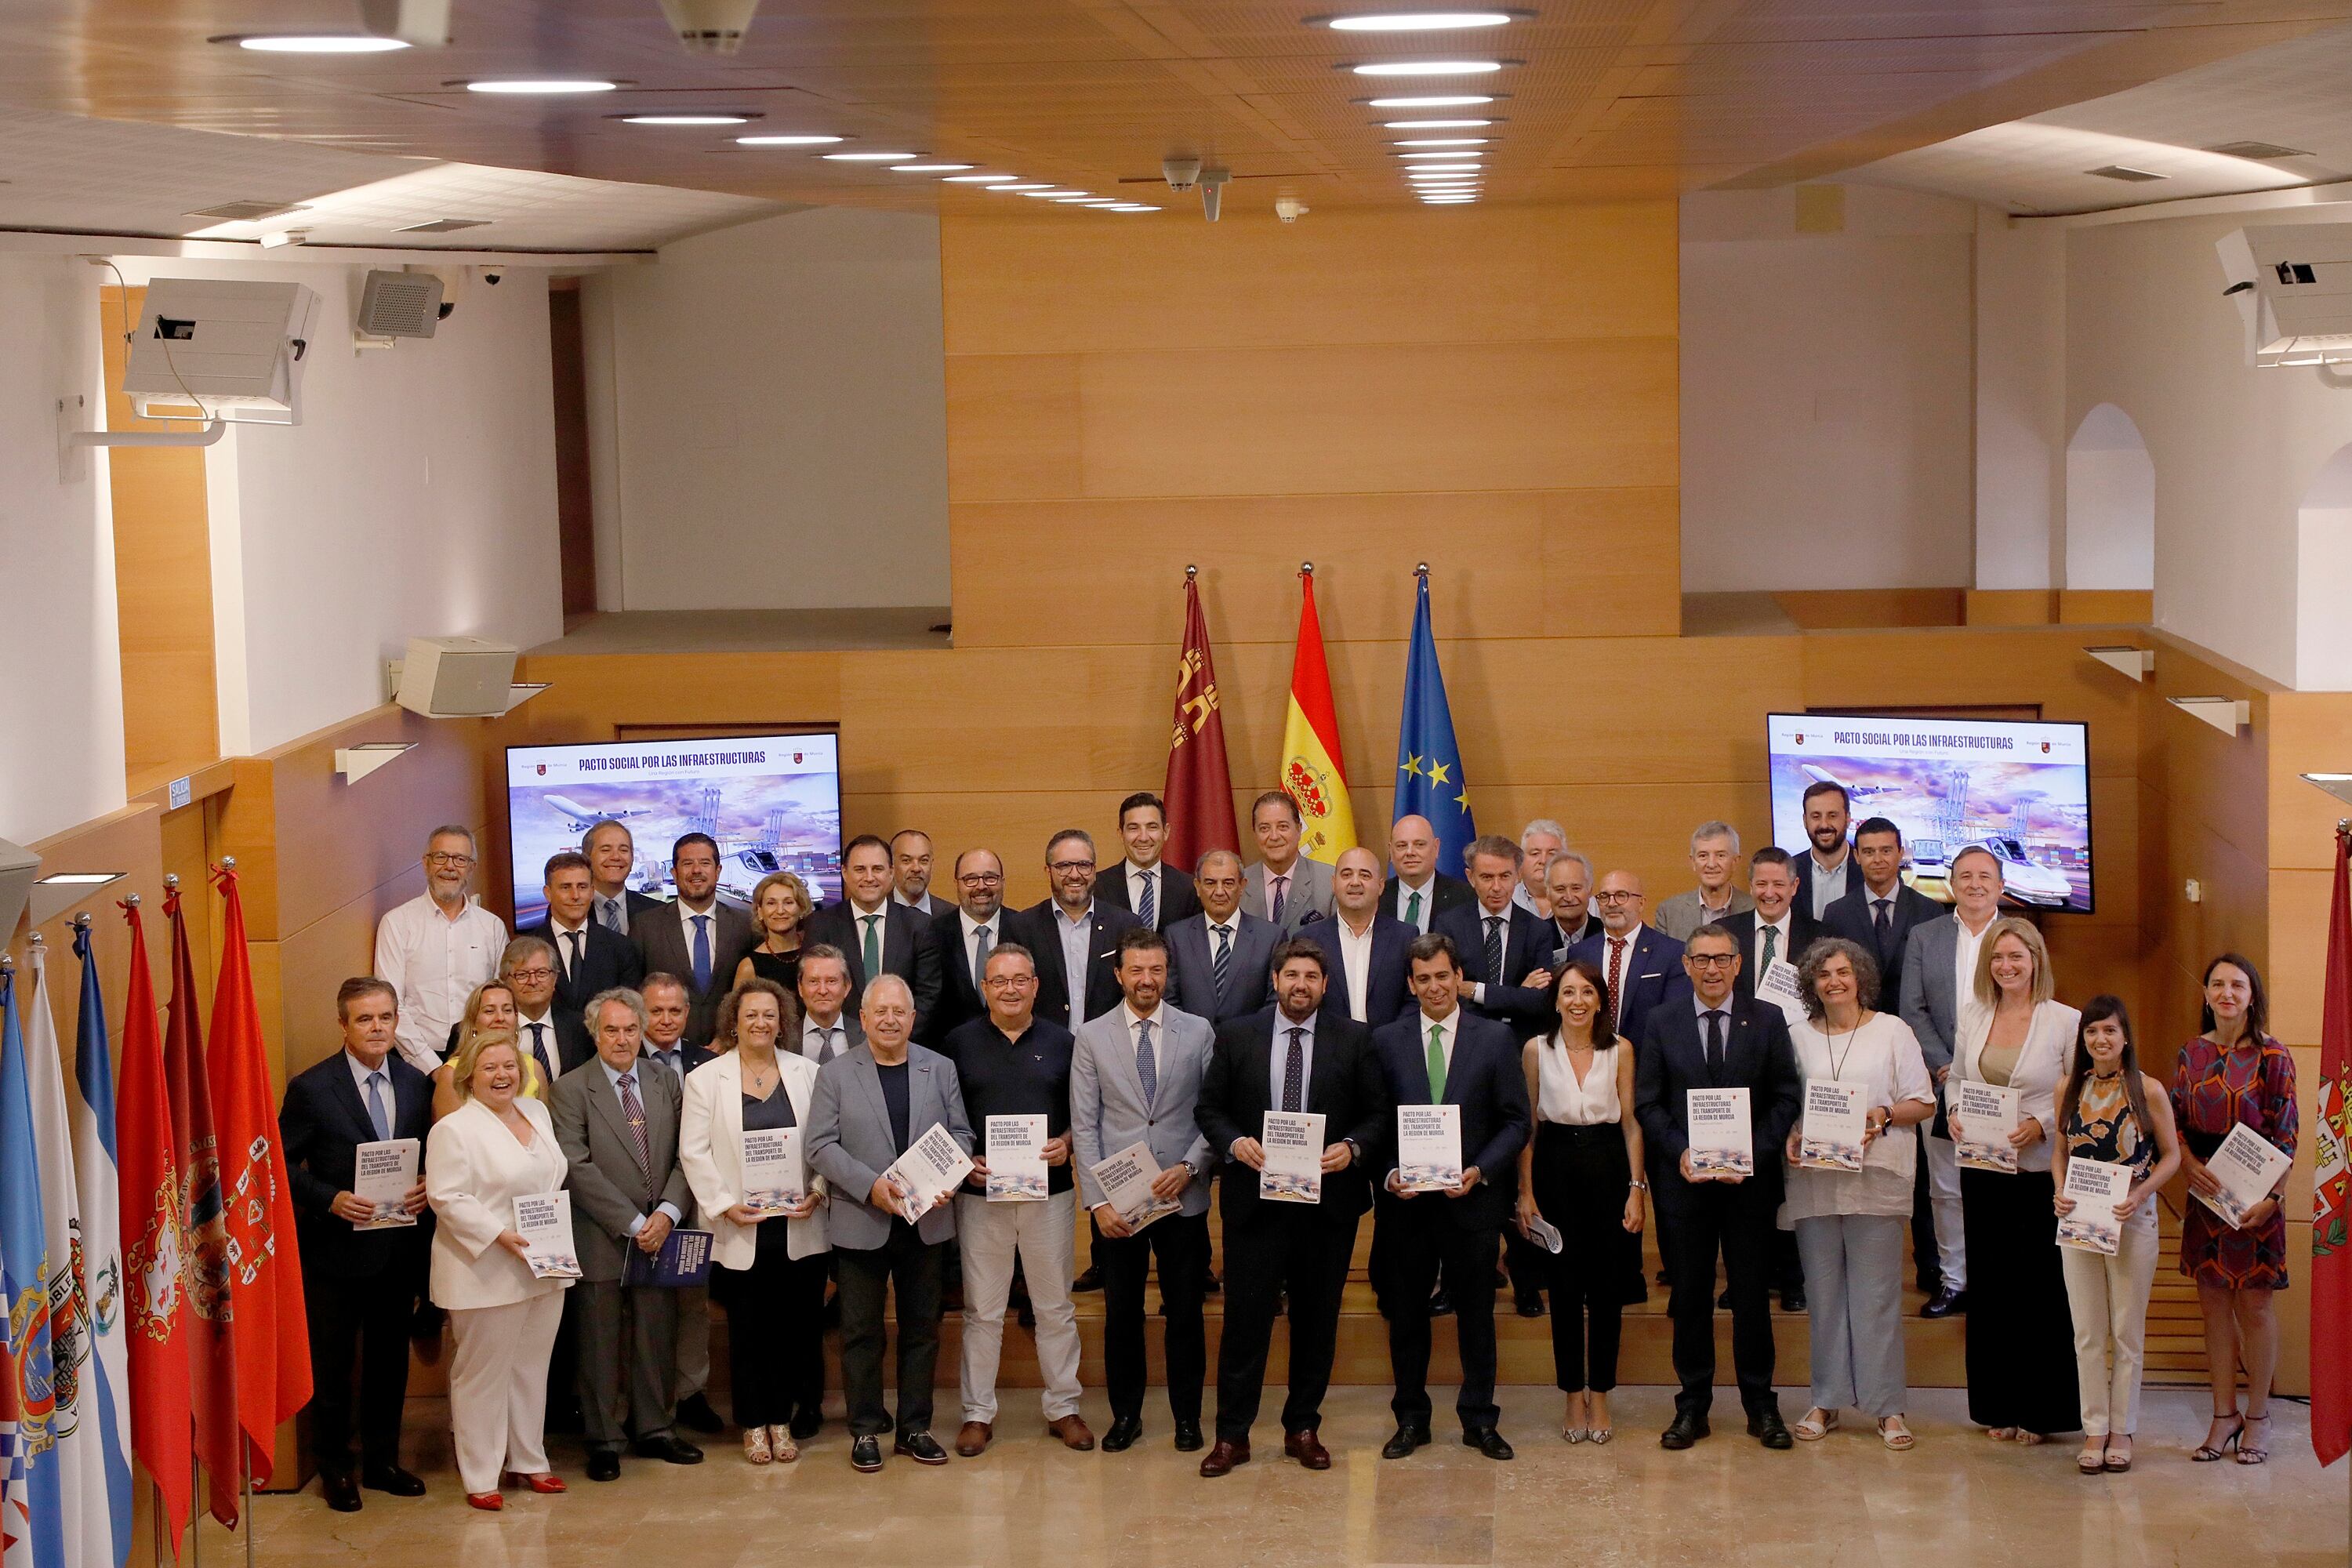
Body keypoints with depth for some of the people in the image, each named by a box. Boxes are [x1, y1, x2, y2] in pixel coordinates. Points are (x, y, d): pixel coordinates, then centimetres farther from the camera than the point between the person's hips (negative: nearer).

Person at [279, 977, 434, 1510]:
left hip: (400, 1246, 4)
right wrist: (331, 1200, -19)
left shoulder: (418, 1085, 5)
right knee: (332, 1365, 6)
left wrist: (427, 1187, -8)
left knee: (389, 1360, 14)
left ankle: (382, 1461, 28)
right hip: (336, 1247, -4)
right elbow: (283, 1164, -7)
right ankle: (334, 1468, 19)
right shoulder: (311, 1088, -9)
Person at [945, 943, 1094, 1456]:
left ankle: (1063, 1407, 18)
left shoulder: (1061, 1042, 5)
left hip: (1050, 1190, 1)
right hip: (981, 1193, -1)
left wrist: (1066, 1143, -11)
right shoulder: (960, 1043, 2)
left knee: (1055, 1306, 8)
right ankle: (978, 1413, 13)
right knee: (981, 1310, 5)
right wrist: (964, 1161, -11)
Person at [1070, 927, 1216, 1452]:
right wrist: (1097, 1199, -8)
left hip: (1183, 1196, 0)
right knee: (1121, 1312, 6)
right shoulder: (1092, 1037, 2)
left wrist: (1189, 1167, -12)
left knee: (1185, 1311, 6)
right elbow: (1084, 1125, 0)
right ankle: (1125, 1414, 18)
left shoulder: (1198, 1032, 4)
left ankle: (1187, 1415, 18)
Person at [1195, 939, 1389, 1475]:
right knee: (1245, 1316, -1)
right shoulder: (1236, 1037, 5)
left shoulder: (1355, 1040, 4)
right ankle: (1232, 1435, 5)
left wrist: (1353, 1148, -14)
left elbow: (1379, 1113, 5)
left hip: (1328, 1201, 1)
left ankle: (1304, 1428, 20)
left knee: (1317, 1320, 8)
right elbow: (1209, 1107, 7)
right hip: (1254, 1202, -1)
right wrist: (1234, 1142, -12)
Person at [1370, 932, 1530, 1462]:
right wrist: (1389, 1175, -11)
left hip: (1472, 1199, -1)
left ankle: (1479, 1420, 17)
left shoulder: (1496, 1039, 1)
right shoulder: (1386, 1041, 4)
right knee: (1406, 1314, 8)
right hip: (1405, 1201, 1)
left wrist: (1478, 1171, -12)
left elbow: (1516, 1121, 1)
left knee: (1477, 1313, 7)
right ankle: (1411, 1419, 19)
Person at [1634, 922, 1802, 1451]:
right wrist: (1680, 1152, -10)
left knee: (1752, 1293, 4)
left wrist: (1752, 1154, -11)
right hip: (1684, 1179, 1)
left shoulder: (1768, 1020, 3)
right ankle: (1692, 1405, 13)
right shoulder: (1661, 1025, 5)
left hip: (1749, 1176, -1)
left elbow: (1786, 1097, 1)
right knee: (1690, 1294, 5)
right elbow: (1647, 1103, 5)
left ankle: (1760, 1405, 14)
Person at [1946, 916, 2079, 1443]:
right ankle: (1997, 1406, 17)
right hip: (1982, 1172, 4)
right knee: (1989, 1287, 8)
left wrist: (2040, 1124, -18)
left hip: (2041, 1173, -4)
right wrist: (1954, 1112, -1)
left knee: (2041, 1291, -1)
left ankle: (2039, 1410, 8)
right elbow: (1956, 1078, 19)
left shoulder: (2066, 1021, -5)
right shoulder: (1972, 1017, 9)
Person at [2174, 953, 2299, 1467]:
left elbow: (2285, 1135, -8)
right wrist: (2191, 1164, -11)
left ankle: (2257, 1418, 13)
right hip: (2204, 1192, 4)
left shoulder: (2272, 1057, -6)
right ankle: (2224, 1416, 16)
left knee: (2255, 1304, 2)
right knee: (2214, 1304, 7)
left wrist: (2272, 1196, -17)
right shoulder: (2192, 1054, 6)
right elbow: (2174, 1122, 7)